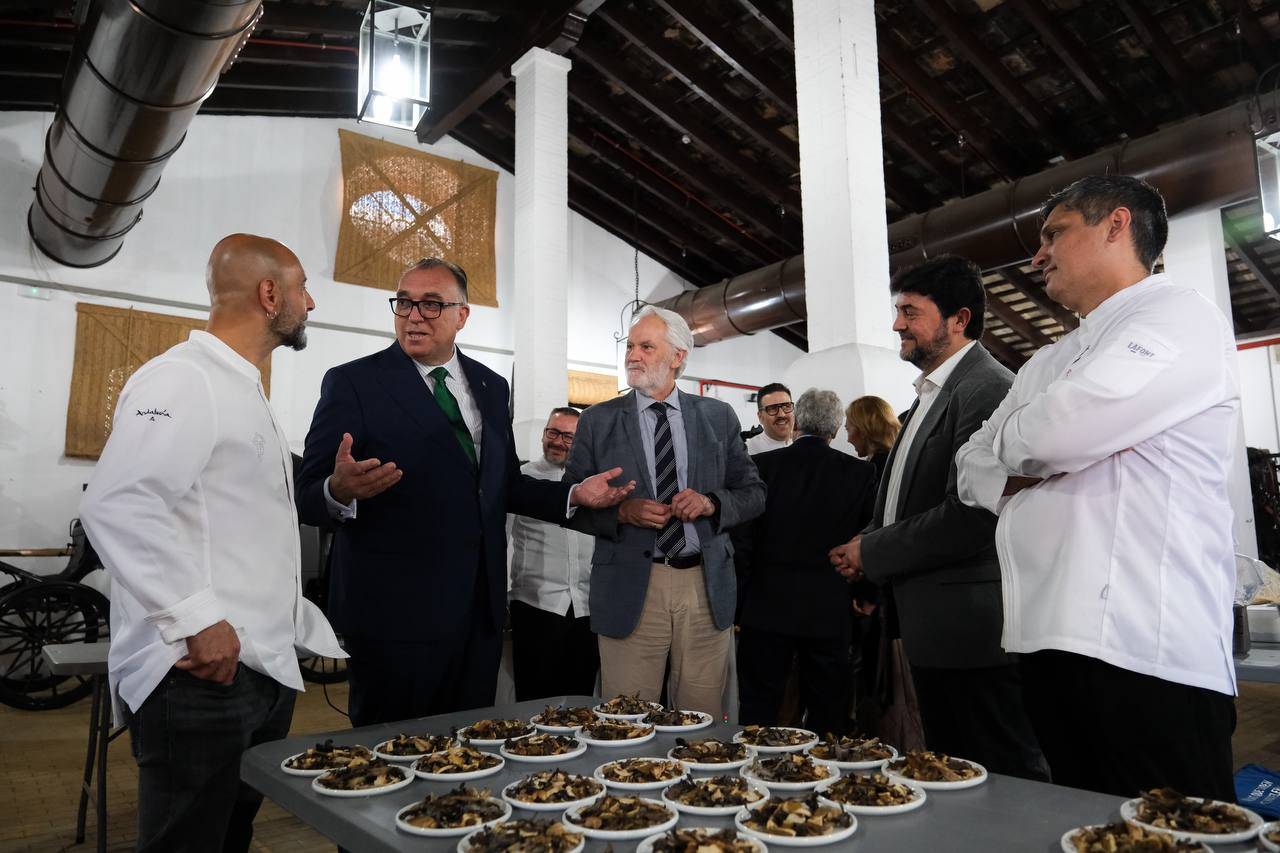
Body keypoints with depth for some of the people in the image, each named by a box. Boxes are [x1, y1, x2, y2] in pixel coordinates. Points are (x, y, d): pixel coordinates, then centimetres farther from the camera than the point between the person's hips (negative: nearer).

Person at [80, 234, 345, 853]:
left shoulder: (243, 387, 18)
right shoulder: (181, 379, -14)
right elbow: (119, 506, -26)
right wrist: (195, 620, -26)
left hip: (264, 666, 9)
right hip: (202, 671, -9)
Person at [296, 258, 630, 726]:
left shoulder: (491, 387, 11)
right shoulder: (353, 383, -5)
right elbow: (308, 497, -10)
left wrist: (573, 495, 3)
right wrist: (341, 491, -32)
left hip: (480, 609, 5)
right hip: (396, 612, -5)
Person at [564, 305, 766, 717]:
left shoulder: (718, 416, 7)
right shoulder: (597, 421, 4)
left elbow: (754, 493, 9)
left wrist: (711, 502, -11)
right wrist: (622, 512, -15)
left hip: (707, 586, 1)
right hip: (630, 589, -1)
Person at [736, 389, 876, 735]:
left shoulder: (762, 465, -6)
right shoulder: (861, 473, -3)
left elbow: (742, 540, -6)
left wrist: (735, 604, 2)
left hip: (767, 606, -1)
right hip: (831, 612, 1)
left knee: (757, 711, 8)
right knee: (827, 718, 13)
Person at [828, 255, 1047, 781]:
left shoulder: (988, 389, -16)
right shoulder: (931, 393, 17)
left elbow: (970, 515, -25)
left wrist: (872, 553, -13)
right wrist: (868, 553, 2)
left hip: (971, 629, -10)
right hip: (935, 633, 10)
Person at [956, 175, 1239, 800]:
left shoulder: (1181, 319, -4)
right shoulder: (1047, 363, 22)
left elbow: (1058, 431, -21)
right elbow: (973, 468, 19)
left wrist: (1012, 440, 2)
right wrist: (1023, 475, -3)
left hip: (1144, 652, -8)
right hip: (1044, 639, 8)